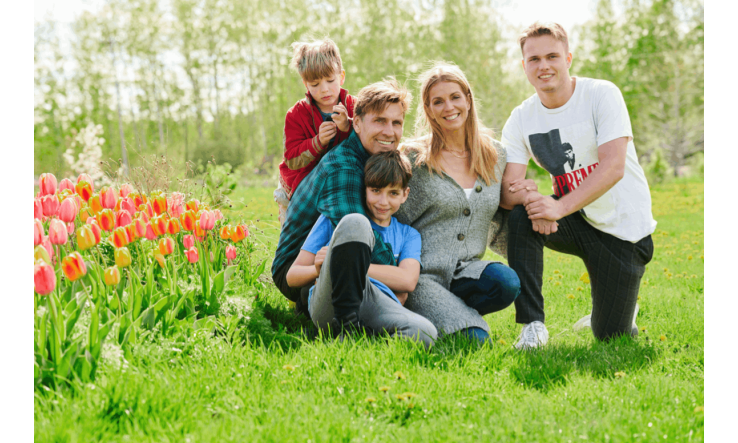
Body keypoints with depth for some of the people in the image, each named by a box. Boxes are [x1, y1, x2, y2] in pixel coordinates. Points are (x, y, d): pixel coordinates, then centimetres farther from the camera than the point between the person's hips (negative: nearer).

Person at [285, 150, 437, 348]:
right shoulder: (333, 218, 23)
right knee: (355, 222, -26)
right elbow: (292, 276, 18)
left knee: (425, 333, -36)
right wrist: (319, 269, -6)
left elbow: (407, 281, 5)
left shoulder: (408, 235, 28)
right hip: (329, 306, -1)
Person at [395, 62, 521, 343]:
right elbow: (397, 224, -1)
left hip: (466, 268, 5)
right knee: (476, 339, -25)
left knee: (507, 283, -30)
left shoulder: (496, 155, 9)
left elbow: (500, 226, 15)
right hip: (421, 273, -5)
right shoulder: (414, 157, -3)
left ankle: (446, 309, -4)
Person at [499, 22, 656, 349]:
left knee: (609, 335, -1)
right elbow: (507, 189, -12)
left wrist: (559, 207, -36)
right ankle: (533, 325, -17)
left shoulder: (601, 94, -15)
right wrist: (530, 199, -36)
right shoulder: (521, 119, -4)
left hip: (623, 227, -3)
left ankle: (622, 307, 37)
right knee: (521, 218, -28)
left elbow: (613, 167, -26)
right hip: (575, 223, 3)